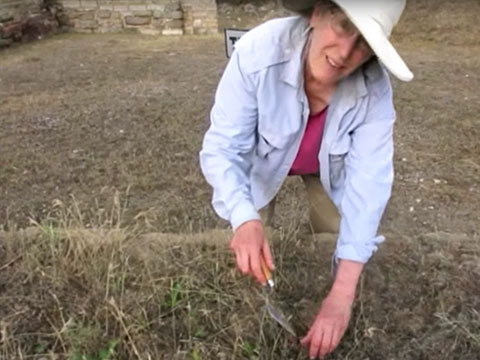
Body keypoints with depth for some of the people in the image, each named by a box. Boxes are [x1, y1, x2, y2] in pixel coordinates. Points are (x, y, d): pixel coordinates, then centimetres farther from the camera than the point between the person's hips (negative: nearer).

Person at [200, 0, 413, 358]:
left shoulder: (375, 89, -34)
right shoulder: (258, 52, -40)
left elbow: (368, 182, -37)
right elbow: (221, 149, -36)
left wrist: (342, 292, -44)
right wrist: (245, 220, -56)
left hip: (329, 168, 2)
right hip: (261, 164, -1)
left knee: (335, 248, 9)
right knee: (251, 255, 4)